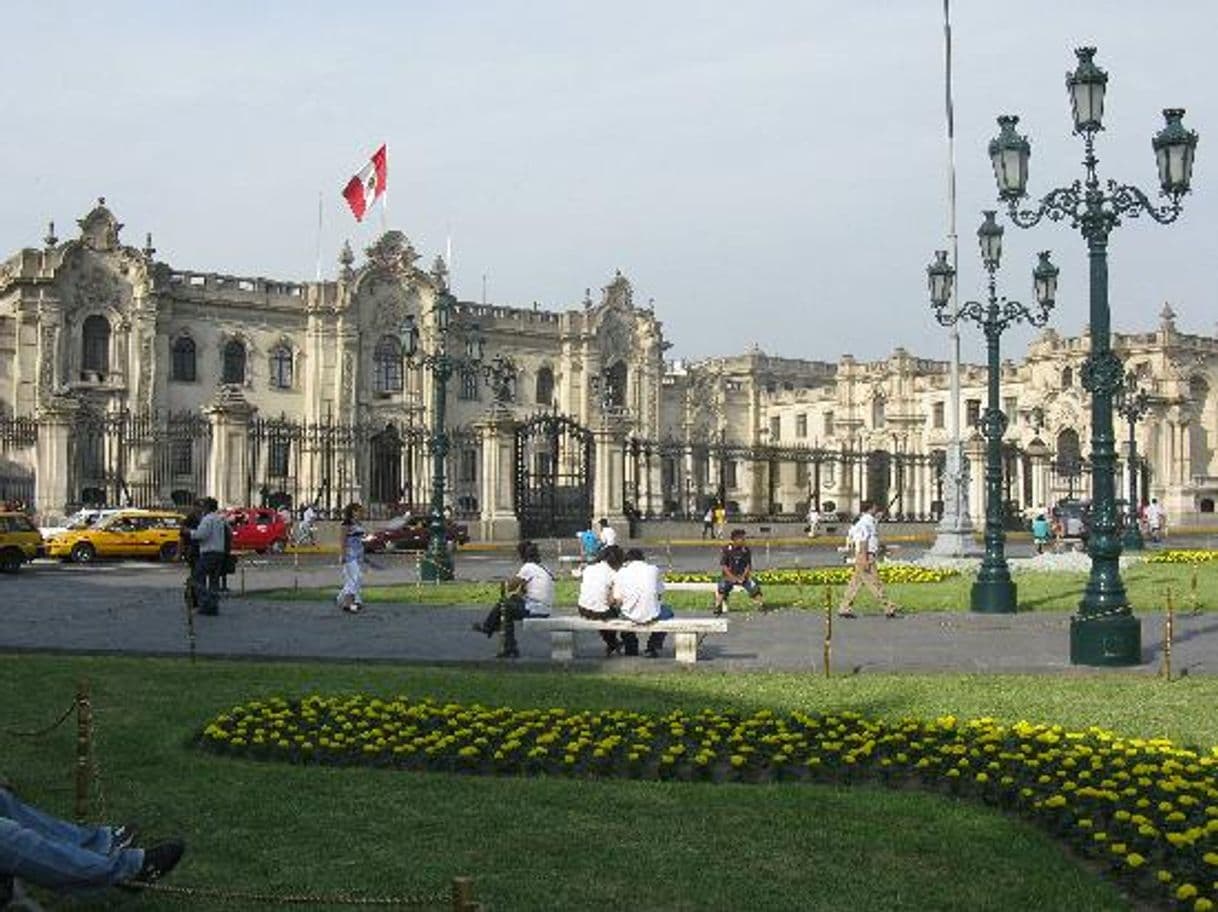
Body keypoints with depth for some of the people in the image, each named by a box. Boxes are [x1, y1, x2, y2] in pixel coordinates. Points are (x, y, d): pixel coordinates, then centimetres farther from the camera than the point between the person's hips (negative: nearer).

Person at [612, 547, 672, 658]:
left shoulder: (621, 573, -1)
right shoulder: (654, 569, 0)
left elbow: (618, 599, -4)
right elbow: (660, 594, 4)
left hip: (630, 616, 1)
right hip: (651, 615, -1)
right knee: (667, 612, 32)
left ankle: (631, 648, 41)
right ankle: (653, 647, 29)